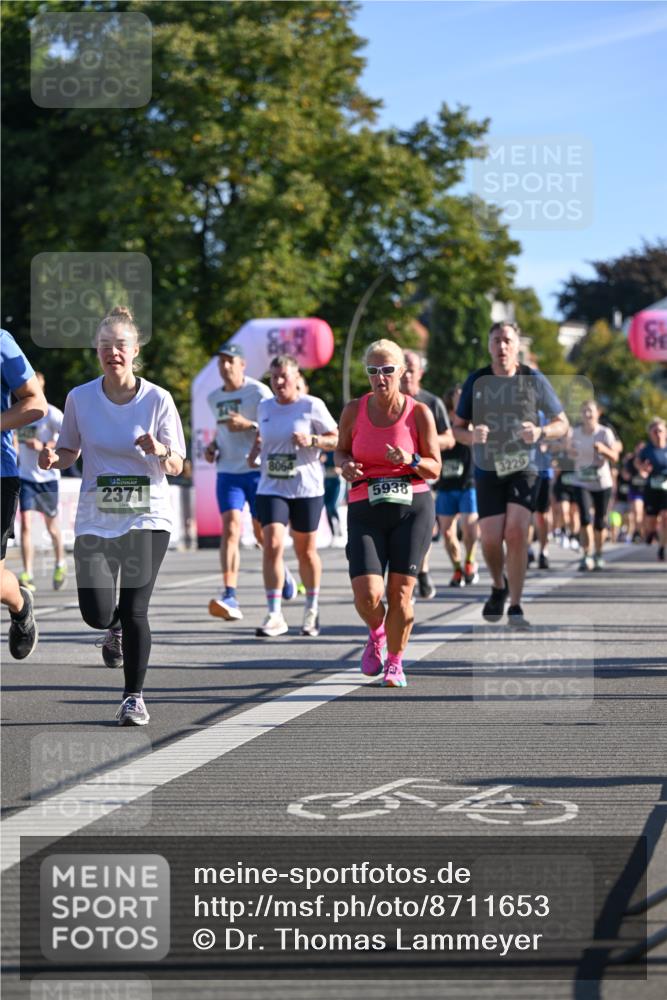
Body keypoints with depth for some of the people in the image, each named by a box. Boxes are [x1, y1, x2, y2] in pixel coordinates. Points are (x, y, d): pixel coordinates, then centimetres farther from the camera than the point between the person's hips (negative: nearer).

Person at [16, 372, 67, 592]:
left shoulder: (50, 413, -12)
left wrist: (44, 446, -27)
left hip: (47, 477, -3)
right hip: (25, 477, 3)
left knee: (51, 525, 12)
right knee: (25, 524, -11)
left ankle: (60, 564, 38)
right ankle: (27, 576, -13)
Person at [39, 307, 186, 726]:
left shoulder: (158, 399, -5)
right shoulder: (80, 398, 0)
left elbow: (177, 467, -2)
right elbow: (70, 451, 13)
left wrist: (161, 452, -24)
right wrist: (54, 459, -10)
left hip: (147, 518, -2)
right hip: (95, 519, 2)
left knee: (134, 610, -10)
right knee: (97, 613, -8)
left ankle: (135, 697, 6)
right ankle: (116, 628, 30)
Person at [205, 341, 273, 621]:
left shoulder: (259, 392, -6)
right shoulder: (214, 398, 12)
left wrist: (249, 425, -21)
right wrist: (212, 446, 10)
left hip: (258, 471, -3)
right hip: (228, 473, 3)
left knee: (262, 533, 5)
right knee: (230, 528, -14)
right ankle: (230, 597, -24)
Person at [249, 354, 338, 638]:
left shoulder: (312, 406, -4)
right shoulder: (264, 407, 9)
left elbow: (337, 440, -2)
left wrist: (312, 440, -19)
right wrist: (255, 450, 6)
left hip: (307, 488, -2)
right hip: (271, 488, 2)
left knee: (306, 551, 8)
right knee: (272, 545, -14)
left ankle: (312, 608, 29)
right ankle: (274, 615, -14)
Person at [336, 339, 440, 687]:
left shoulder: (419, 413, -1)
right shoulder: (354, 411, 2)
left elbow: (435, 468, 2)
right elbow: (341, 451, 17)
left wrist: (410, 460, -19)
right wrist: (346, 465, -6)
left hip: (413, 506, -1)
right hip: (365, 511, 1)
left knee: (400, 592, -4)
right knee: (367, 596, -12)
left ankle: (395, 663, 17)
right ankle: (376, 634, 24)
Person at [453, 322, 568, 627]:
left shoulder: (534, 380, -2)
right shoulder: (476, 381, 2)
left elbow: (562, 423, 5)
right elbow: (458, 428, 8)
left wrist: (540, 433, -17)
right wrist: (471, 436, -16)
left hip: (524, 468, -2)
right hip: (488, 469, 2)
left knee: (517, 532, -17)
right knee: (491, 540, -6)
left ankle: (515, 607, -8)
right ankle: (499, 586, 27)